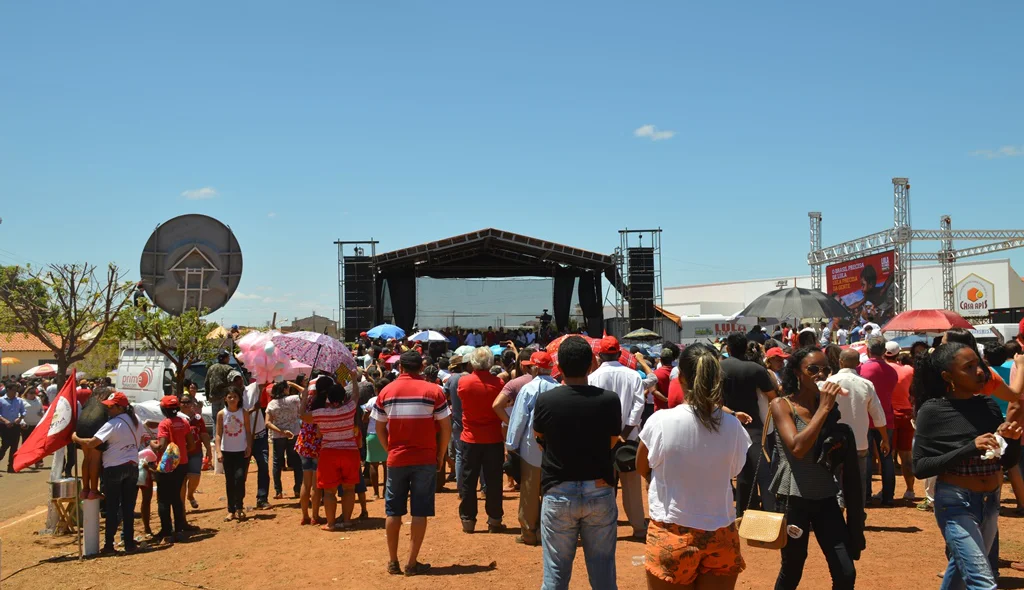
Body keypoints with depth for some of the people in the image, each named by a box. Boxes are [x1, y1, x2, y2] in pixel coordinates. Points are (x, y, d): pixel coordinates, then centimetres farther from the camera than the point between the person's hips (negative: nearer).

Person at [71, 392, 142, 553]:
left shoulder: (112, 424, -16)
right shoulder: (135, 421, 6)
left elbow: (91, 443, -22)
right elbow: (139, 441, 19)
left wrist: (76, 438, -7)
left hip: (114, 469, -6)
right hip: (132, 466, 6)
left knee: (112, 508, 4)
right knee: (128, 507, 9)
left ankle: (109, 544, 9)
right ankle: (129, 543, 11)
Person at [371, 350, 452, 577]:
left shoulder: (386, 391, 1)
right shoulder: (433, 391, -5)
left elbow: (380, 428, 5)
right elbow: (446, 428, -5)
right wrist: (440, 456, 7)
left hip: (396, 459, 2)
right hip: (425, 460, -2)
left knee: (393, 511, 12)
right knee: (419, 512, 5)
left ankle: (393, 562, 18)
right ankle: (412, 563, 8)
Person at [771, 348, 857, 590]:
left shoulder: (829, 406, 7)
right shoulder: (782, 404, -7)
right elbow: (798, 448, -22)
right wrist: (823, 408, -20)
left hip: (826, 496, 4)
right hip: (794, 497, -4)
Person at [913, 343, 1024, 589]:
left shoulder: (988, 405, 1)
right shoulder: (932, 410, -14)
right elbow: (919, 467, -17)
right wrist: (969, 448, -25)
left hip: (991, 501, 6)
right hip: (956, 502, -6)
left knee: (961, 567, 23)